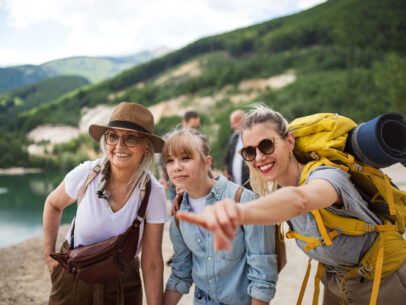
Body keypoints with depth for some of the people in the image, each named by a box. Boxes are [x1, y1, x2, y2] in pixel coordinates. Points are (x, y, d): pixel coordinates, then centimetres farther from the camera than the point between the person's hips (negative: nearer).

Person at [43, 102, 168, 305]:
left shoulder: (153, 193, -18)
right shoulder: (85, 174, -17)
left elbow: (152, 264, -14)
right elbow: (53, 204, 5)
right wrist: (49, 254, 4)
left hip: (123, 285, 0)